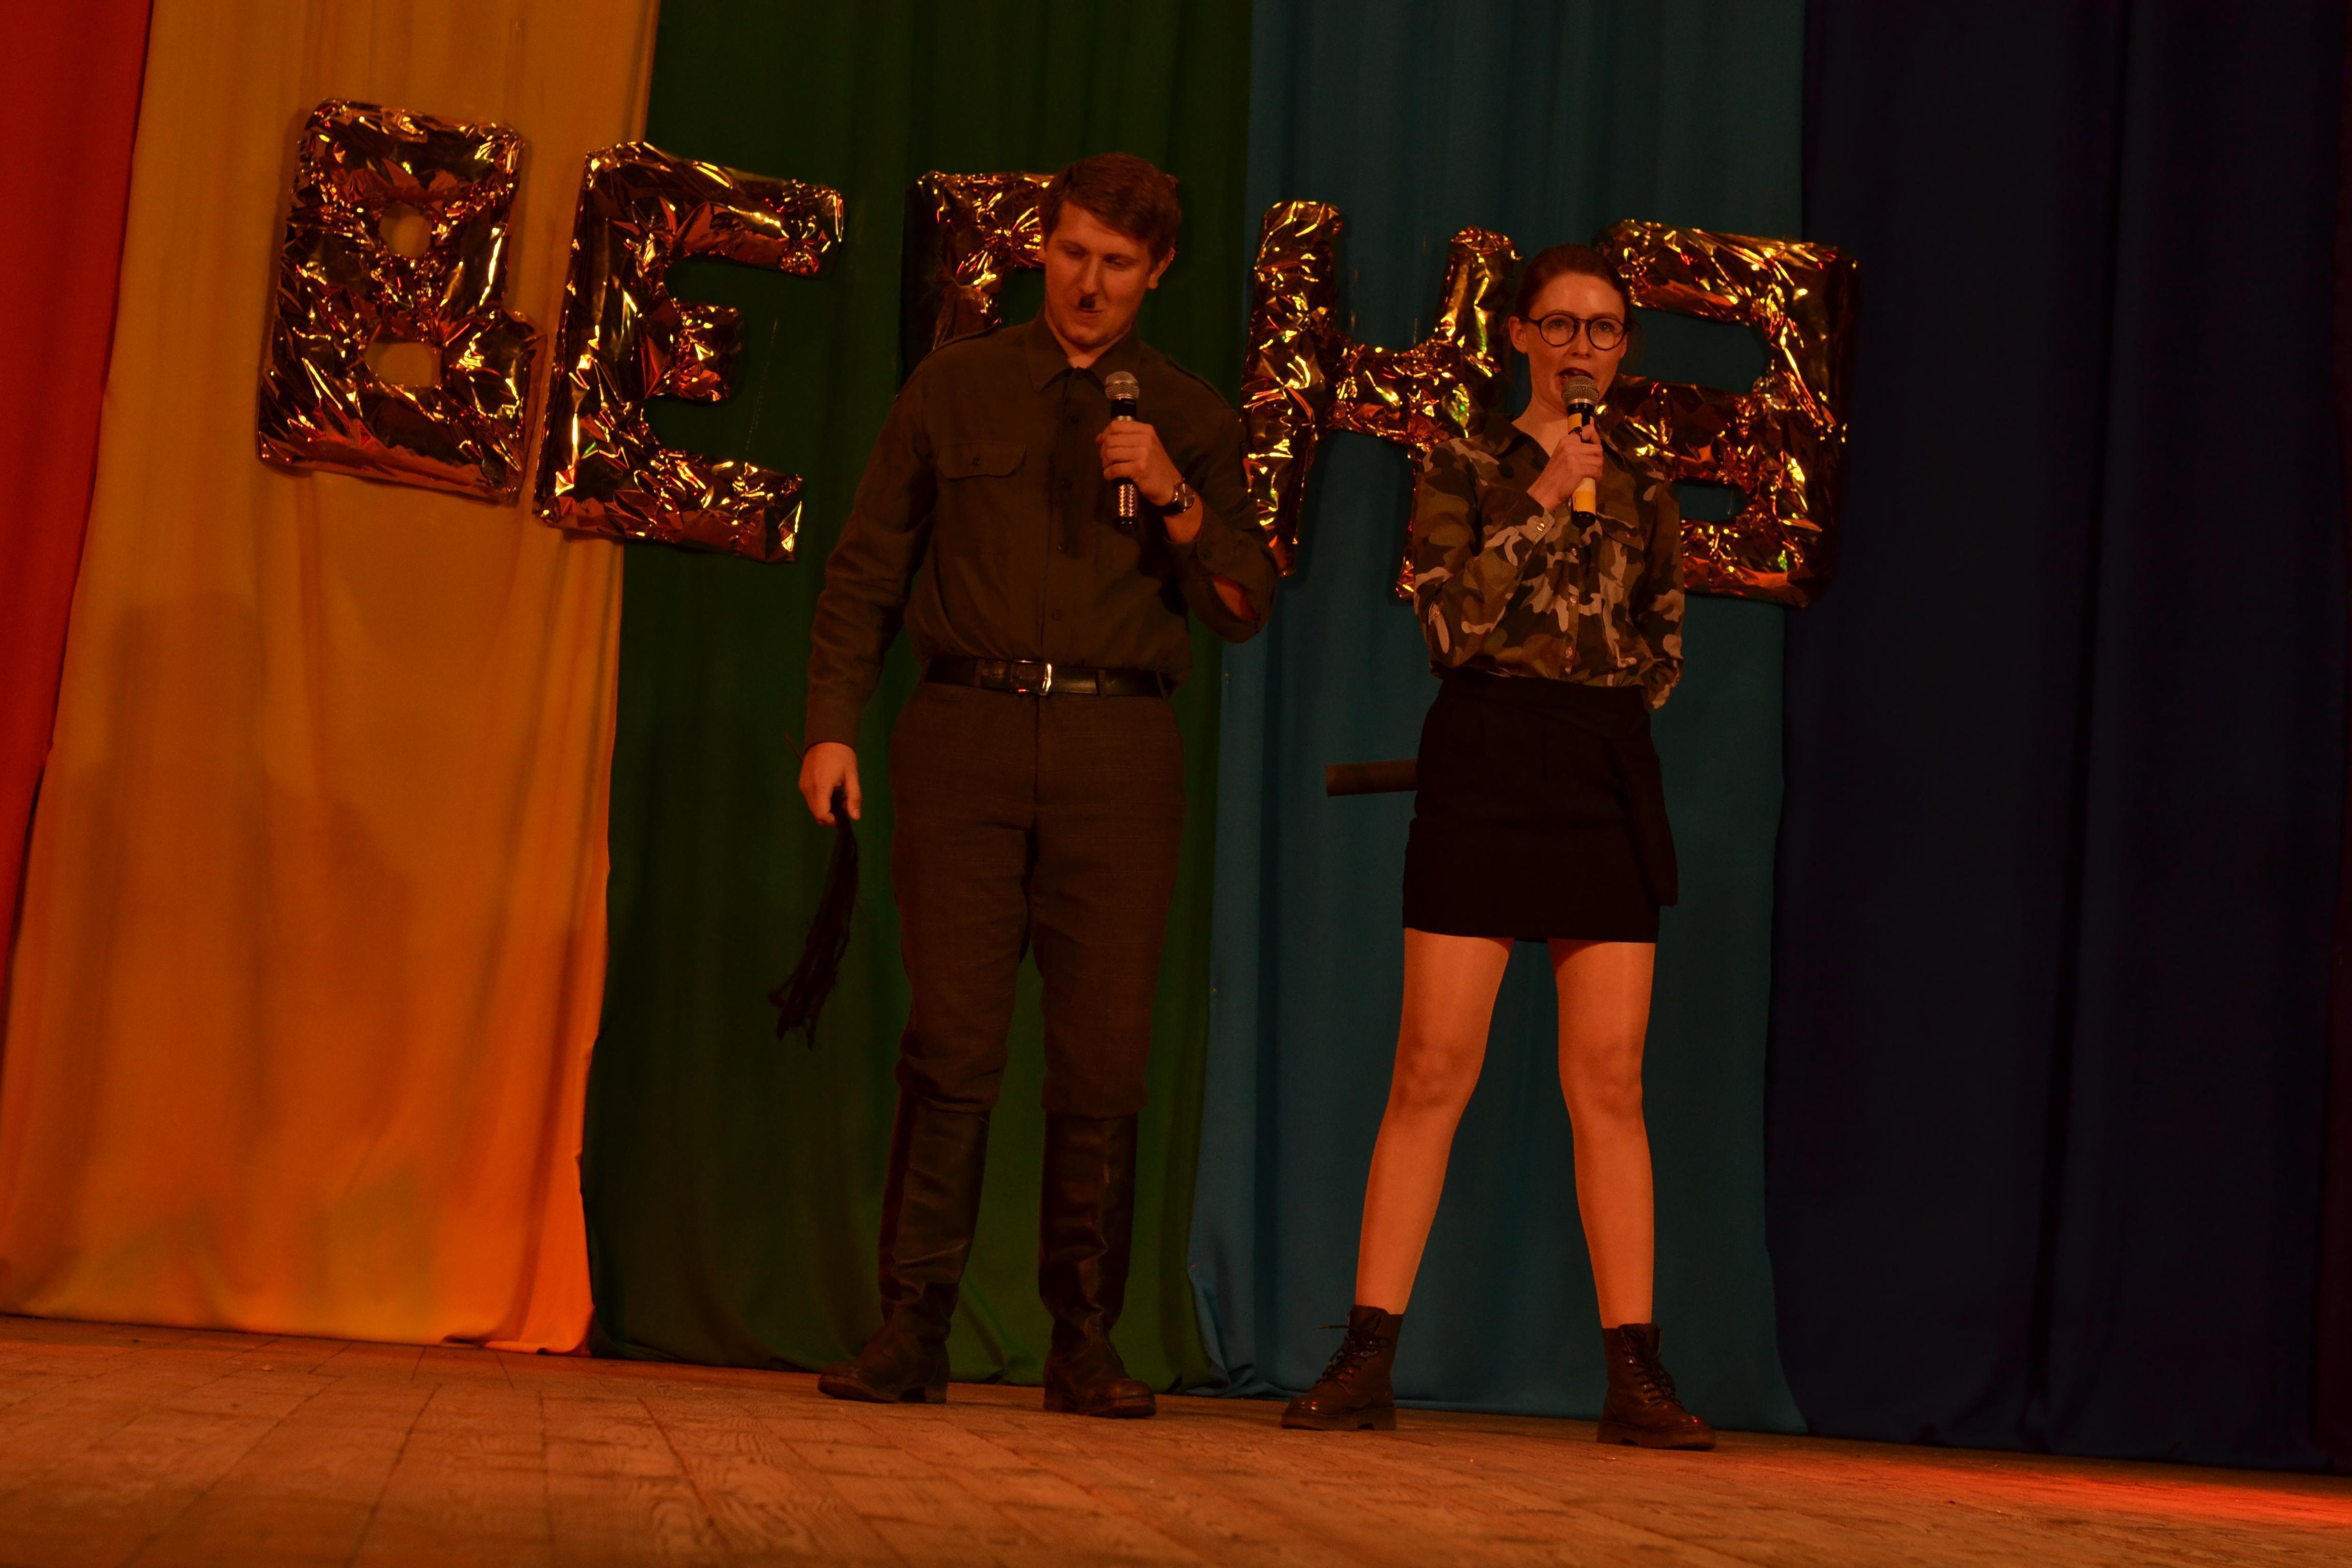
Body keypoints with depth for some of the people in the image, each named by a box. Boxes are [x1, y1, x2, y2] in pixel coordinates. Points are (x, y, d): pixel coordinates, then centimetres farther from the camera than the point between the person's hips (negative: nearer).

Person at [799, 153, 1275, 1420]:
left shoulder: (1192, 419, 13)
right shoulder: (954, 388, 12)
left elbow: (1245, 607, 7)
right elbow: (866, 566, 12)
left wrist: (1176, 499, -9)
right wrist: (833, 726, 3)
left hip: (1118, 748, 1)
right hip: (967, 731, 0)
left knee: (1104, 1055, -2)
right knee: (952, 1041, -6)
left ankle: (1085, 1345, 6)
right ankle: (912, 1332, -2)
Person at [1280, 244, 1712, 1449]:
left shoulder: (1645, 497, 16)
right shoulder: (1467, 469, 5)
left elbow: (1660, 663, 16)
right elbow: (1451, 623, -9)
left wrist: (1550, 677, 1)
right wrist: (1545, 505, -10)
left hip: (1607, 776, 3)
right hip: (1486, 771, -3)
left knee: (1610, 1079, 0)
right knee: (1434, 1068, -6)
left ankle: (1634, 1372, 1)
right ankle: (1366, 1360, -3)